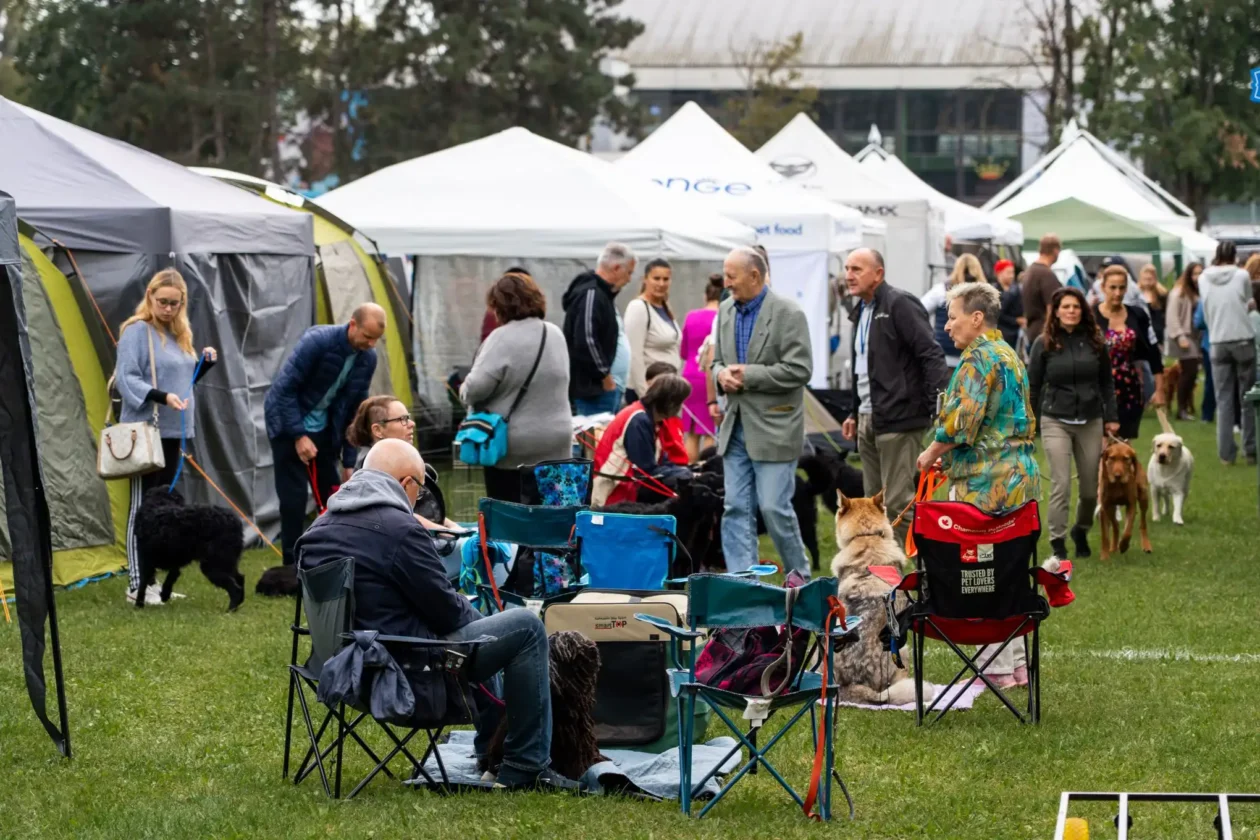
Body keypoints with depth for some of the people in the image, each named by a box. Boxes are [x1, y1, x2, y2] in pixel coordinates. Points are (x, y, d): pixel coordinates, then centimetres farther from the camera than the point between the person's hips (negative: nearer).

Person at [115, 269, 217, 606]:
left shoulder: (178, 334, 15)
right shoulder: (137, 331, -10)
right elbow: (126, 379, -17)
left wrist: (204, 364, 7)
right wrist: (162, 397, -29)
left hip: (172, 431, 8)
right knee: (143, 507, -7)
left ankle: (152, 579, 16)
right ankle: (137, 585, -6)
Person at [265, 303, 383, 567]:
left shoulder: (368, 358, -6)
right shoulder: (317, 340, -24)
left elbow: (356, 409, 2)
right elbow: (285, 388, -23)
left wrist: (349, 461, 2)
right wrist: (298, 436, -24)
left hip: (323, 428, 6)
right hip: (288, 423, -6)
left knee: (333, 496, 4)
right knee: (295, 496, -8)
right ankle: (293, 566, 0)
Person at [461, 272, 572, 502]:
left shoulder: (503, 338, -14)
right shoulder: (556, 334, 9)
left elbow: (476, 387, -18)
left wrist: (464, 392, 2)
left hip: (513, 445, -6)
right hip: (556, 442, 6)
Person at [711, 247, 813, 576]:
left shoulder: (788, 314, -10)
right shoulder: (726, 311, 11)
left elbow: (799, 370, -15)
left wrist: (748, 375, -17)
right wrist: (722, 374, -4)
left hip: (773, 428, -6)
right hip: (736, 426, 6)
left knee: (774, 508, -5)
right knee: (736, 509, 3)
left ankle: (799, 577, 13)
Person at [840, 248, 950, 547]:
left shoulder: (900, 304, -11)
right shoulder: (861, 312, 17)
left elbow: (932, 356, -18)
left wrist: (941, 409, -25)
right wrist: (855, 414, 22)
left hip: (897, 420, -9)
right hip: (868, 420, 9)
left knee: (898, 500, -11)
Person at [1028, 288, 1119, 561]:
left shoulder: (1095, 342, 5)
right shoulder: (1044, 344, -1)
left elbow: (1107, 382, 11)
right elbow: (1033, 386, 3)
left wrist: (1111, 417, 6)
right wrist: (1029, 424, 3)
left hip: (1090, 422, 3)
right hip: (1056, 422, -2)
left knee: (1090, 487, 7)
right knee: (1061, 485, -10)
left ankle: (1081, 531, 32)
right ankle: (1058, 543, -4)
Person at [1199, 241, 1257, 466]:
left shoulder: (1204, 279, 1)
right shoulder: (1242, 276, -7)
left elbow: (1206, 313, 8)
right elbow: (1248, 305, 4)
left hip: (1218, 343, 2)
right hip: (1243, 340, -2)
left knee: (1224, 400, 5)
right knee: (1248, 398, 6)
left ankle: (1226, 453, 2)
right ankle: (1250, 450, 6)